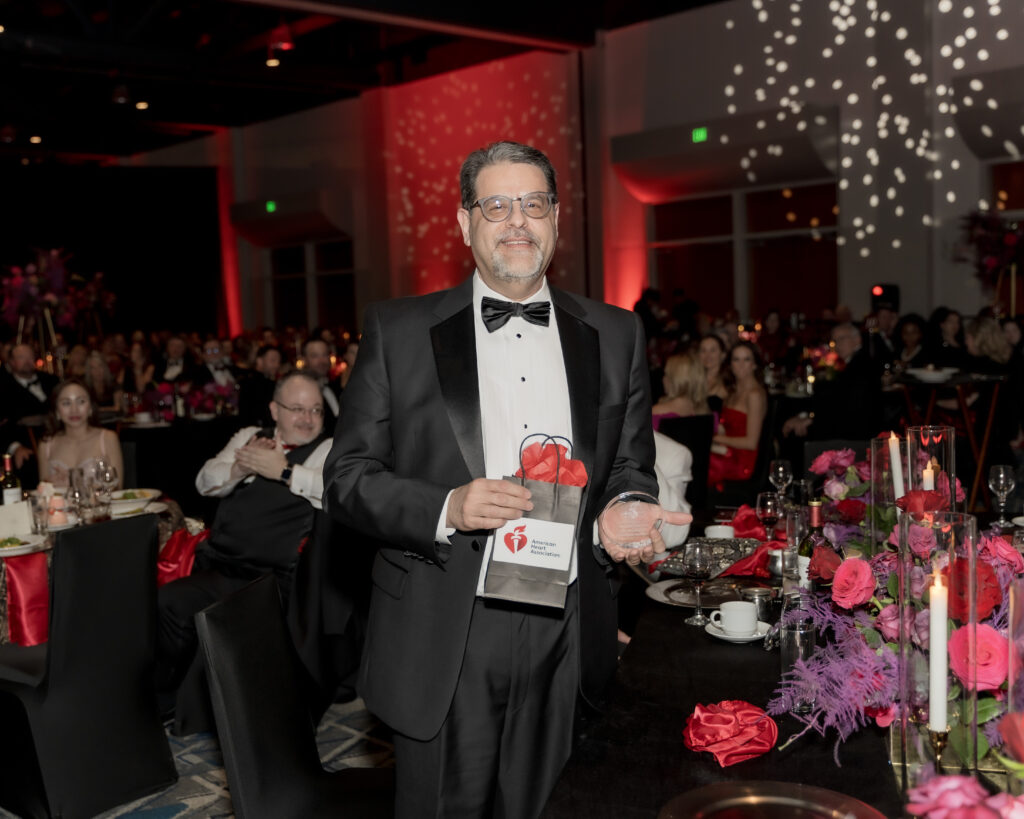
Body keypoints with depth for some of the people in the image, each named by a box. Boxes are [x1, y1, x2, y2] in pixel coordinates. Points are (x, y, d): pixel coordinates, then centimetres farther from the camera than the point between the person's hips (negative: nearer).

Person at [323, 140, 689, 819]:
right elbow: (348, 477, -1)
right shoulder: (399, 330, 0)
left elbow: (632, 467, 13)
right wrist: (446, 508, -19)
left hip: (563, 637, 2)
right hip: (444, 644, -2)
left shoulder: (616, 335, 7)